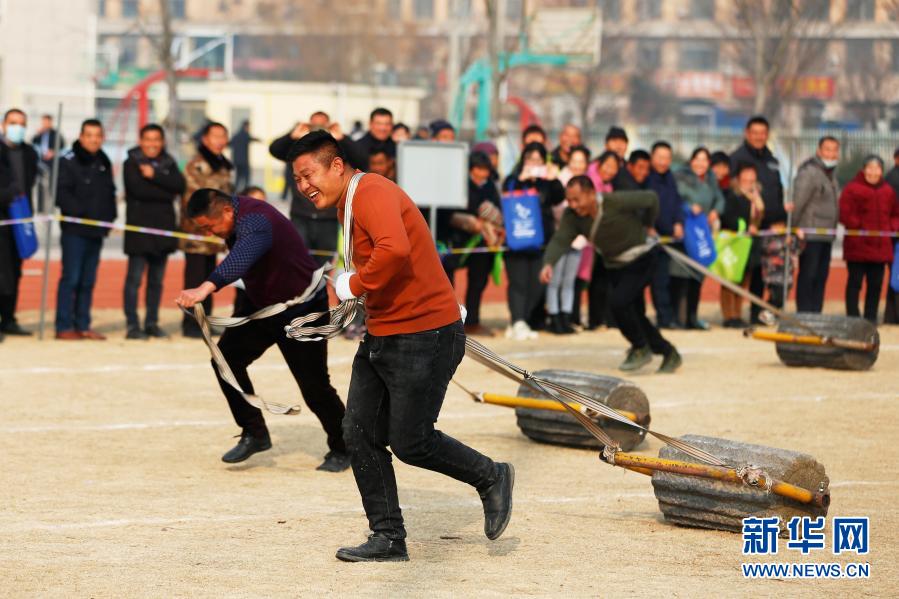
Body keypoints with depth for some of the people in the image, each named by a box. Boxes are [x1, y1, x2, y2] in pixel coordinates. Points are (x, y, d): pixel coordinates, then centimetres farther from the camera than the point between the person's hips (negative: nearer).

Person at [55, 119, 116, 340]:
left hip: (96, 231, 7)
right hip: (74, 230, -6)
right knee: (71, 278, -7)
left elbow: (110, 193, 21)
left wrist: (109, 217, 8)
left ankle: (82, 325, 14)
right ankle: (64, 326, -4)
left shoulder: (104, 163, 15)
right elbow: (61, 194, -14)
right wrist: (81, 212, -18)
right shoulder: (68, 162, -6)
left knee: (88, 281, 9)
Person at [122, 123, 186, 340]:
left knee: (157, 280, 10)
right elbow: (138, 189, -16)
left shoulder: (168, 164, 13)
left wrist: (154, 175, -14)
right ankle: (132, 325, -3)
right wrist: (167, 194, -9)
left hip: (163, 228, 5)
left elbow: (180, 185, -5)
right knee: (134, 279, -5)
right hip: (139, 227, -5)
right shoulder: (131, 163, -1)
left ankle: (152, 323, 17)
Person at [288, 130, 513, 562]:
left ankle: (492, 479, 19)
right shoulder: (349, 206, 16)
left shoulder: (373, 192, -17)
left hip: (424, 337, -10)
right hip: (381, 337, 10)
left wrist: (354, 286, -22)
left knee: (411, 444, -4)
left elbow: (394, 250, -35)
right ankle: (388, 539, 12)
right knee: (360, 435, 5)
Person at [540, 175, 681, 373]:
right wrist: (548, 263, -44)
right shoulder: (572, 216, -13)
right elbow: (560, 240, -25)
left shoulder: (616, 202, -26)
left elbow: (651, 199, -13)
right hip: (615, 266, 7)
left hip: (641, 259, -7)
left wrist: (645, 226, 1)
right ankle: (669, 354, 26)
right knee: (634, 314, 10)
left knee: (619, 302, -23)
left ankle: (641, 349, -2)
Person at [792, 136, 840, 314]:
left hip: (826, 236, 9)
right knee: (807, 275, -6)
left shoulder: (831, 174, 17)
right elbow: (797, 202, -15)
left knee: (821, 275, 10)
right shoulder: (809, 172, -12)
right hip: (810, 236, -9)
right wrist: (792, 229, -17)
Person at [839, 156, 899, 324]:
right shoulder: (852, 188, -6)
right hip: (858, 245, -5)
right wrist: (859, 227, -15)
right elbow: (845, 215, -11)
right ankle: (852, 317, 5)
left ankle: (871, 317, 16)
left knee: (876, 284, 9)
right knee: (855, 282, 0)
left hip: (881, 245, 5)